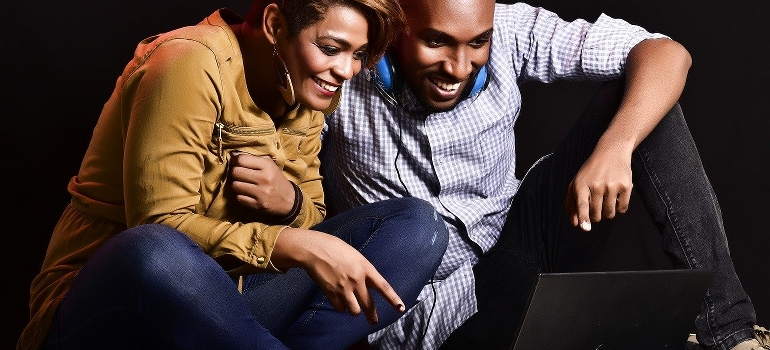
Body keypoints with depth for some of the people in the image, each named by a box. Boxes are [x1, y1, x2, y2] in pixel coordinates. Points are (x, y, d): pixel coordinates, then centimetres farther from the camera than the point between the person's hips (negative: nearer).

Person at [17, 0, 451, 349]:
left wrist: (291, 203, -15)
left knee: (419, 224, -8)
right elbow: (161, 229, -21)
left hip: (219, 297, 7)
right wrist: (296, 246, -31)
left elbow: (312, 221, 9)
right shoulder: (192, 65, -17)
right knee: (154, 253, -44)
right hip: (104, 302, -6)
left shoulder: (303, 95, 6)